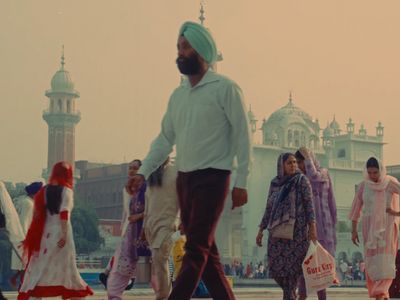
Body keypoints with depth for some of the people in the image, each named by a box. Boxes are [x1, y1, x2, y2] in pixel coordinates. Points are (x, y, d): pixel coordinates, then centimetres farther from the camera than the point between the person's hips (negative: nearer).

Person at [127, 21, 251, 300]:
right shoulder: (178, 94, 13)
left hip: (212, 177, -7)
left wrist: (241, 182, -13)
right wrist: (143, 172, 4)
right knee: (206, 251, 9)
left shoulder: (225, 88, -6)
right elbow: (165, 139, 14)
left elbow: (242, 136, -9)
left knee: (196, 249, -11)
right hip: (184, 178, 7)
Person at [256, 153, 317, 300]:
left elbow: (309, 204, -5)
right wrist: (261, 230, 11)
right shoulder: (275, 183, 12)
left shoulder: (302, 180, 1)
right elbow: (269, 208, 15)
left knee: (293, 264, -6)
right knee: (275, 265, 0)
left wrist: (312, 226, -16)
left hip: (297, 228, -4)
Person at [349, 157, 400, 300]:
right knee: (372, 261, 1)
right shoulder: (363, 185, 2)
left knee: (384, 260, -14)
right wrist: (354, 230, 6)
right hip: (369, 226, 3)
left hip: (387, 226, -3)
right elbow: (356, 208, 7)